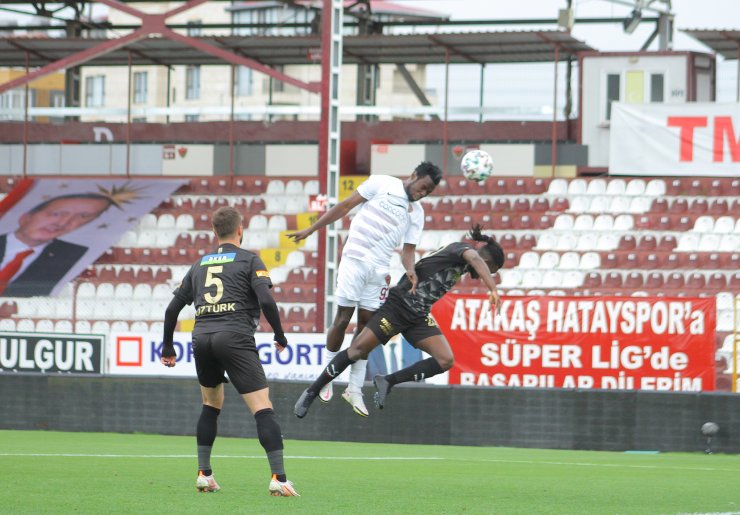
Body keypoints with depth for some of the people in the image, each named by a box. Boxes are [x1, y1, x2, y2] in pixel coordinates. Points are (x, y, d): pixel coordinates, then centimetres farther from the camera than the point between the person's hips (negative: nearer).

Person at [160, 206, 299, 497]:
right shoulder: (249, 260, 6)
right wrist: (280, 336, 5)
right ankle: (278, 478, -18)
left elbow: (173, 308, 21)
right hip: (235, 338, -5)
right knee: (263, 410, -8)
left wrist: (168, 347, 33)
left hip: (202, 338, 5)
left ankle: (204, 474, 21)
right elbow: (266, 300, -8)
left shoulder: (199, 265, 20)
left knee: (211, 406, 25)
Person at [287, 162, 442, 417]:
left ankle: (355, 389, 8)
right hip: (354, 259, -4)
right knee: (342, 319, -6)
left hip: (379, 271, 4)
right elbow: (345, 206, 0)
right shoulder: (382, 184, -1)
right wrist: (311, 230, -2)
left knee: (366, 325, 3)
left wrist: (410, 270, -15)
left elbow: (408, 250, 9)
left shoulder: (417, 214, 11)